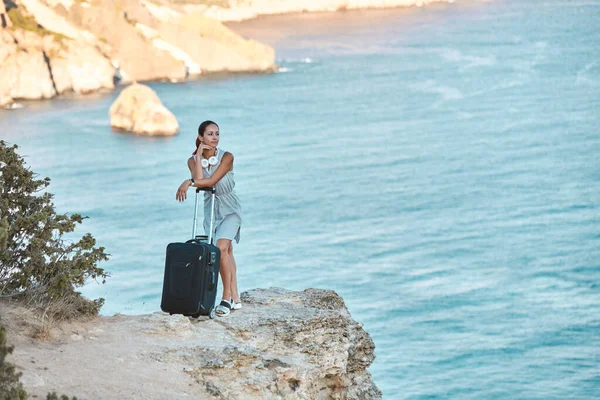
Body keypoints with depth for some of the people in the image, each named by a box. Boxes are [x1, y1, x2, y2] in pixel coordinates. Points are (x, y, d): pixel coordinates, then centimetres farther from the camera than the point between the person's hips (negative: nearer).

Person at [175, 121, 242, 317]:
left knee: (221, 248, -21)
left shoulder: (226, 157, -16)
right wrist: (199, 155, -20)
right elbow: (199, 180, -23)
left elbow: (211, 181, -25)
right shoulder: (193, 160, -4)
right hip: (211, 210, 4)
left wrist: (188, 182, -21)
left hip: (230, 210, -4)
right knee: (227, 253, 11)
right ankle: (235, 298, 17)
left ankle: (227, 297, -17)